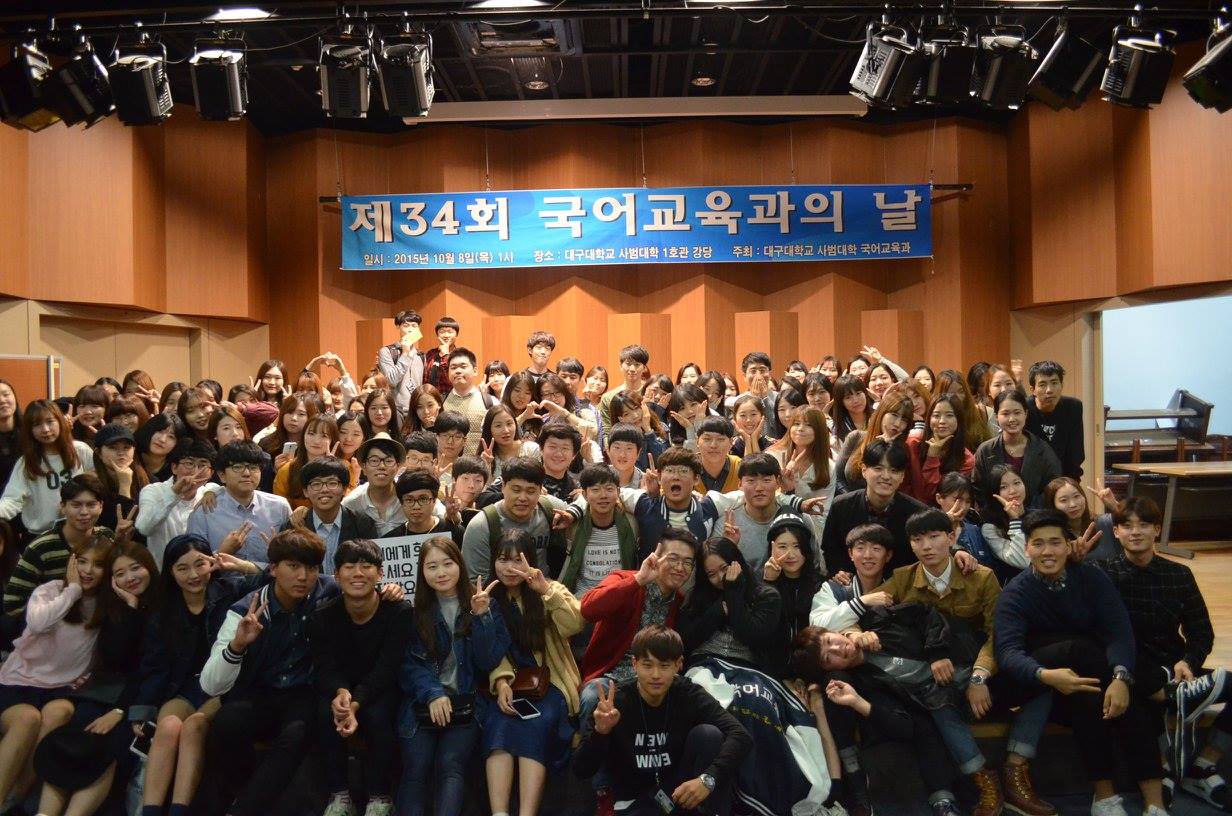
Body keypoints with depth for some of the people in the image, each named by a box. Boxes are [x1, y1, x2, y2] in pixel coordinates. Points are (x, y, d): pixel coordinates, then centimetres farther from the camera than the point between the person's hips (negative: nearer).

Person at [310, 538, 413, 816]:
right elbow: (325, 668, -11)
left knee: (377, 716, -32)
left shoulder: (400, 611, -17)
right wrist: (341, 692, -36)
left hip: (381, 688, -2)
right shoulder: (321, 617, -8)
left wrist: (355, 704, -36)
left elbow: (386, 669, -21)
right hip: (339, 686, 2)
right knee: (326, 714, -29)